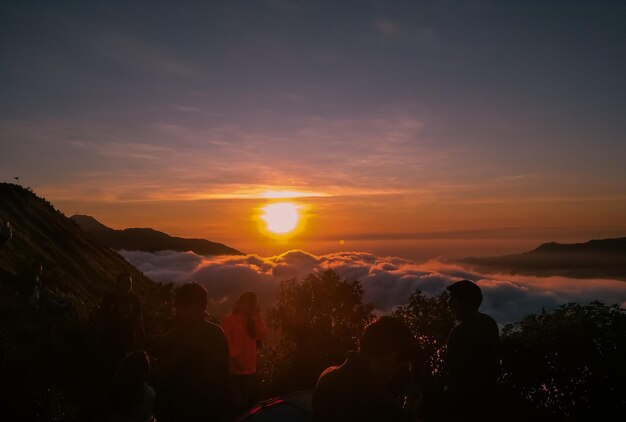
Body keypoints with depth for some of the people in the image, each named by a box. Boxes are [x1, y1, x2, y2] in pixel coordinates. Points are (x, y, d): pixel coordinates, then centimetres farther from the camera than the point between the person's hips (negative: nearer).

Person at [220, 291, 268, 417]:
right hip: (233, 369, -6)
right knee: (235, 403, -12)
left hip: (248, 370, 7)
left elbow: (263, 335, 0)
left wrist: (257, 317, -4)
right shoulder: (229, 319, -6)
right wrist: (234, 356, -24)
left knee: (244, 403, 15)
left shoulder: (253, 321, 15)